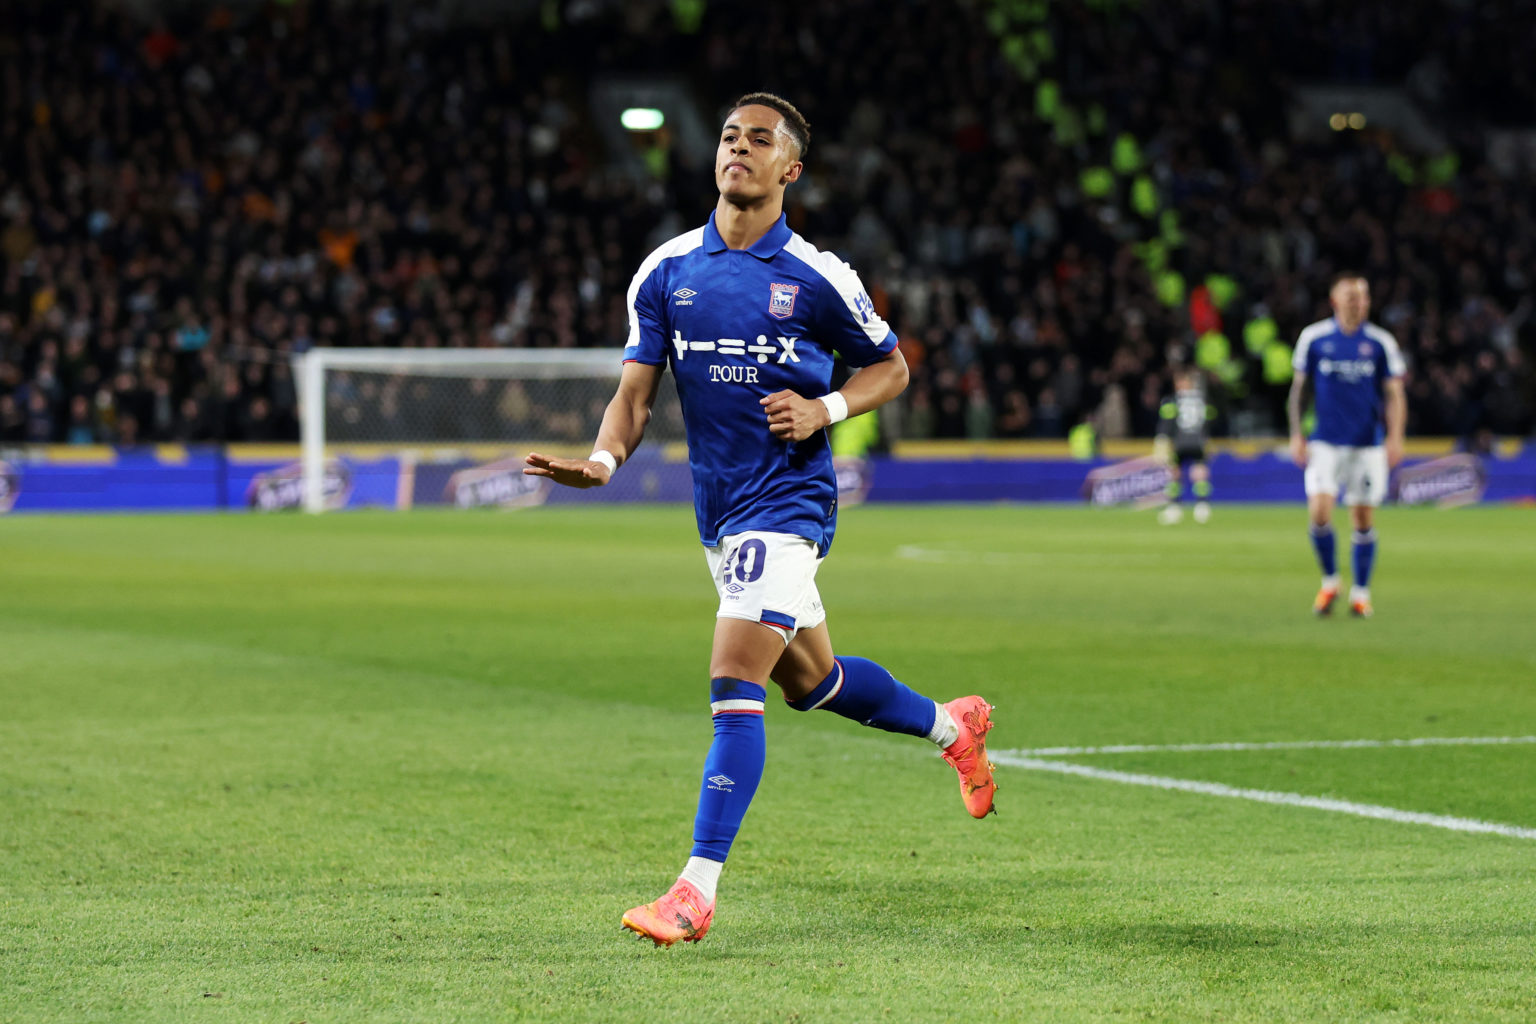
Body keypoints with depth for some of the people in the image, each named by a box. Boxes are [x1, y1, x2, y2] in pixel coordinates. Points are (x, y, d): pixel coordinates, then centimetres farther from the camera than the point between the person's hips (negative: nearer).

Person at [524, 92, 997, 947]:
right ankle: (950, 725, 48)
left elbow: (891, 366, 7)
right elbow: (636, 395, 3)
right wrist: (603, 460, -17)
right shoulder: (667, 271, 3)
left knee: (735, 681, -17)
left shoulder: (816, 276, -6)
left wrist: (826, 409, -12)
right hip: (721, 508, 6)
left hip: (788, 500, -6)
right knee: (810, 678, 20)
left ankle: (697, 892, -17)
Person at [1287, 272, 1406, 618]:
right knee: (1319, 511, -14)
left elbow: (1394, 395, 3)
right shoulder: (1313, 338, 2)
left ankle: (1361, 592, 15)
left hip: (1367, 445, 0)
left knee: (1364, 519, 2)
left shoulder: (1381, 343, 1)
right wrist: (1296, 435, 2)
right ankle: (1329, 582, 7)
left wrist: (1395, 439, -8)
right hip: (1325, 443, 0)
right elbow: (1299, 390, 9)